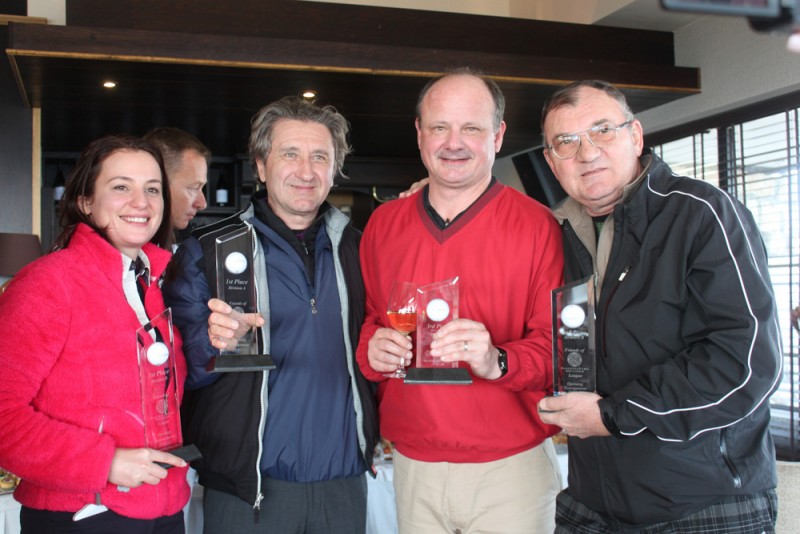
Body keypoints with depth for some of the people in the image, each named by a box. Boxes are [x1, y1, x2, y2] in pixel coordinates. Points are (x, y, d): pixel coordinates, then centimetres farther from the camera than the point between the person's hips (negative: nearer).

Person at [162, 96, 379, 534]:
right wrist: (213, 342, -24)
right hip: (248, 487, -3)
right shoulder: (207, 250, -4)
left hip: (343, 481, 3)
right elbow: (179, 369, -5)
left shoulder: (356, 249, 6)